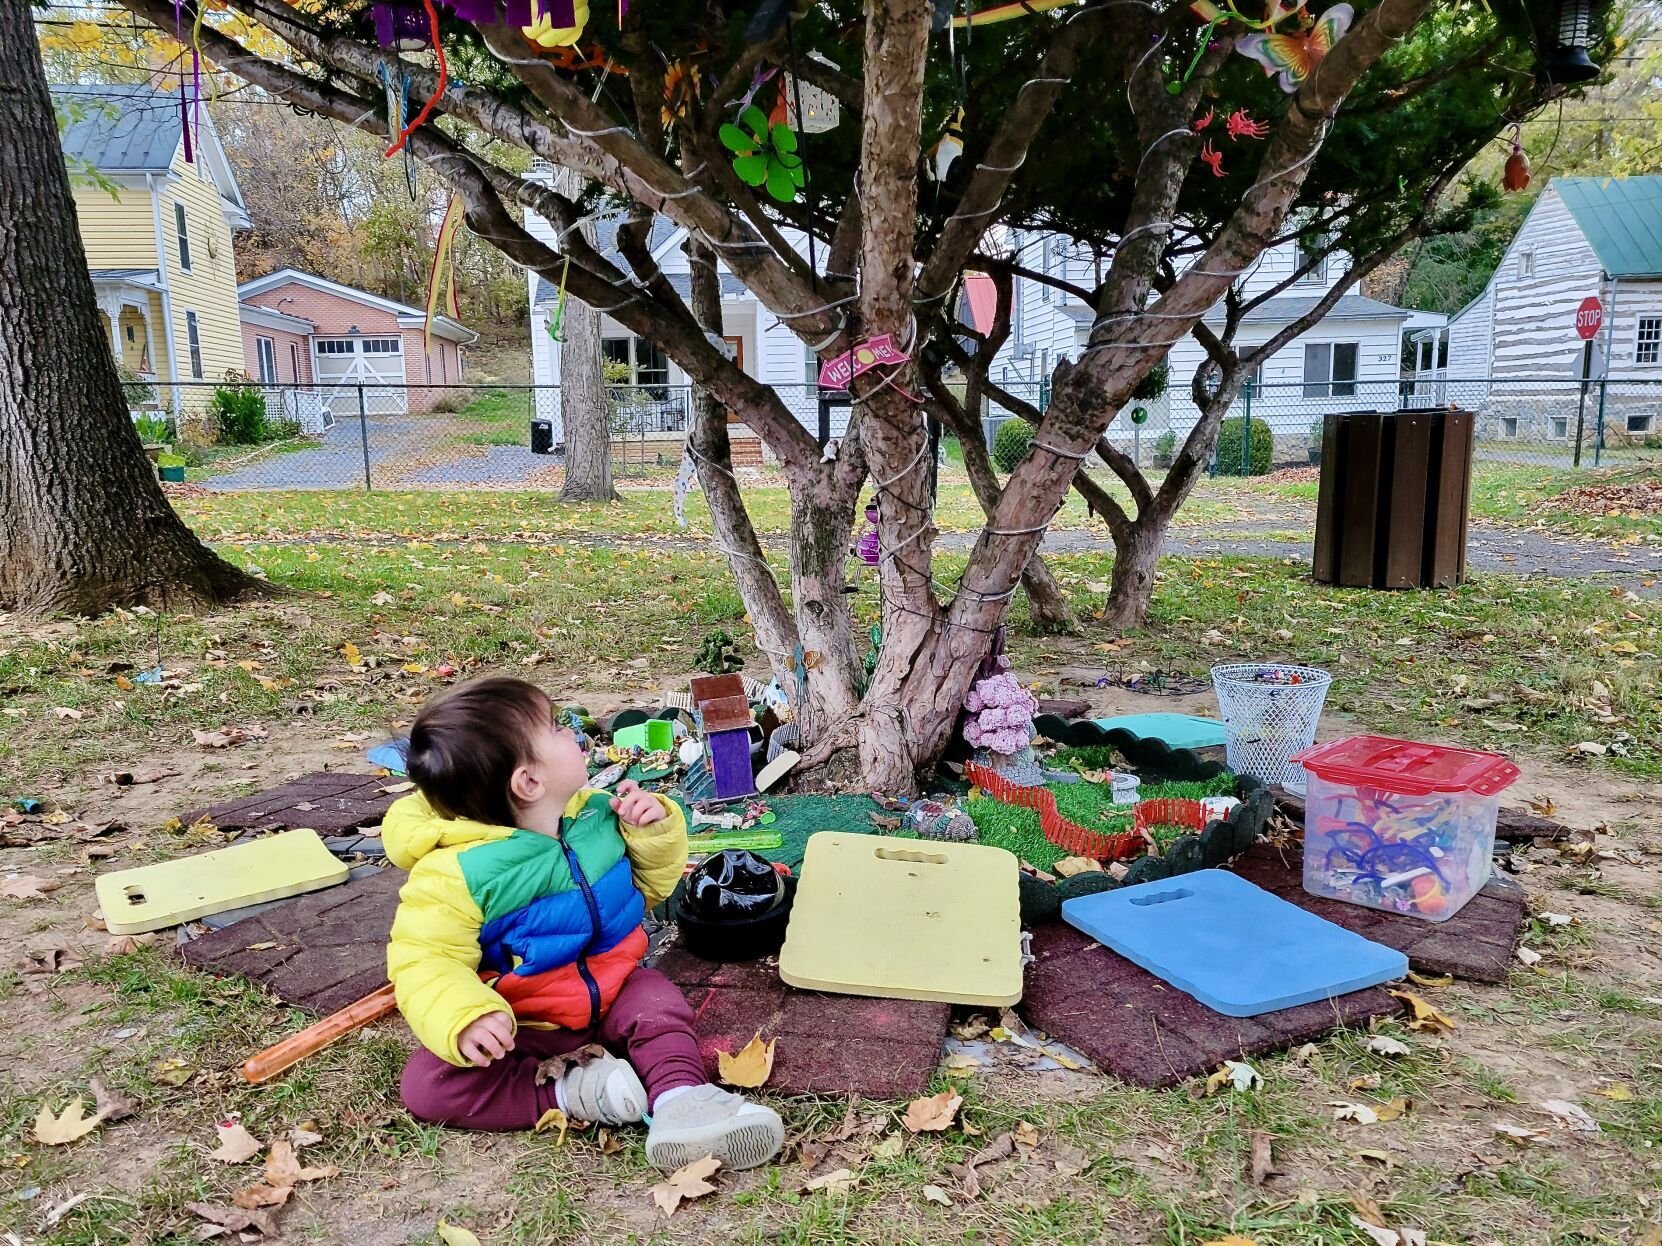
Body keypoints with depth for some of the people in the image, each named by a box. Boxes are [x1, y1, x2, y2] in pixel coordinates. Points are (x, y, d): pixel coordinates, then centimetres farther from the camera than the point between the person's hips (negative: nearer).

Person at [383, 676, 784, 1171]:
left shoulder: (595, 815, -5)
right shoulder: (455, 873, -23)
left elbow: (650, 886, 10)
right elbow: (424, 963, -23)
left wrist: (655, 832, -11)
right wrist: (466, 1021, -43)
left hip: (611, 991, 4)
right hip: (521, 1026, -3)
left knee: (659, 1004, -23)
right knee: (427, 1084, -24)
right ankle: (566, 1090, -25)